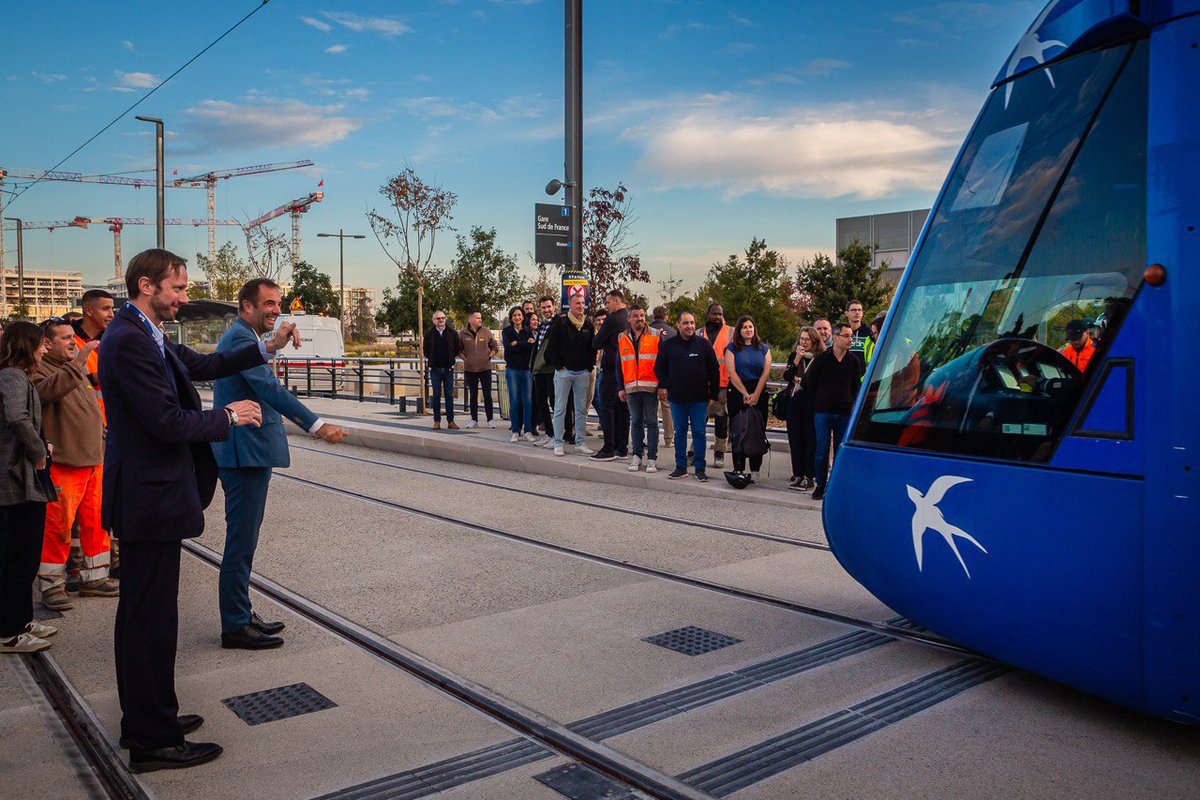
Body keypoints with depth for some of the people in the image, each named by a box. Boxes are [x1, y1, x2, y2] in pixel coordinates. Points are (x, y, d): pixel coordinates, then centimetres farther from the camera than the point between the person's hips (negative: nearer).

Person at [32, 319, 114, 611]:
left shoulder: (77, 368, 21)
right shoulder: (40, 370, -6)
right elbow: (49, 390, -30)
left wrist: (104, 443, 26)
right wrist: (78, 362, -34)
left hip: (94, 461, 8)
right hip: (63, 464, -8)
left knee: (96, 522, 11)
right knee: (58, 526, -5)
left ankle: (94, 578, 22)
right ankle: (51, 586, 6)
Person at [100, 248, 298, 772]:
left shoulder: (143, 335, 11)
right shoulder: (129, 341, -20)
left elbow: (201, 366, 16)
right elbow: (168, 423, -24)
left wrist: (268, 347, 10)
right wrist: (228, 416, -9)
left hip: (143, 496, 11)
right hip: (149, 498, -11)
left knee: (139, 613, 19)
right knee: (152, 617, -1)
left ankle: (143, 718, 34)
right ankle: (154, 740, 11)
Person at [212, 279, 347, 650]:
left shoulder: (238, 338, 19)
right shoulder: (240, 338, -15)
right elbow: (270, 388, -27)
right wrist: (317, 425, -34)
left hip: (246, 455, 11)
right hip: (246, 454, -11)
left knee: (243, 540, 18)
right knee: (241, 541, -4)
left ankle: (241, 615, 29)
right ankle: (235, 627, 5)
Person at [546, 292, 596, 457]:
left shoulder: (588, 325, 9)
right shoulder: (561, 323, -2)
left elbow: (593, 347, 15)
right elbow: (552, 347, -2)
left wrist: (590, 366, 4)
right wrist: (558, 366, -8)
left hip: (582, 373, 4)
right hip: (564, 371, -4)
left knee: (581, 409, 6)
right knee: (560, 409, -1)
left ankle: (580, 443, 12)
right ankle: (558, 443, 4)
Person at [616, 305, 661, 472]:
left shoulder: (655, 336, 2)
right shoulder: (622, 338, 11)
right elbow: (619, 365, 13)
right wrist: (620, 388, 6)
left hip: (650, 388, -3)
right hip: (631, 388, 3)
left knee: (651, 422, 0)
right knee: (636, 422, 8)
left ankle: (651, 459, 5)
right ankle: (637, 456, 16)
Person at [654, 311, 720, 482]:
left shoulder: (704, 344, 2)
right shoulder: (669, 345, 5)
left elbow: (714, 370, 5)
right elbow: (659, 367, 13)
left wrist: (713, 394, 2)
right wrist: (664, 385, -1)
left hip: (699, 398, -1)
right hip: (677, 397, 1)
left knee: (699, 432, 1)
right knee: (679, 432, 8)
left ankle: (700, 468, 8)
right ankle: (681, 467, 16)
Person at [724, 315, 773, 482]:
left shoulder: (763, 348, 11)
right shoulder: (732, 348, 5)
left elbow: (766, 372, 2)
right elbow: (732, 373, -5)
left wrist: (755, 394, -9)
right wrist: (745, 394, -12)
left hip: (759, 394, 2)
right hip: (738, 393, -2)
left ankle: (755, 471, 3)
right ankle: (739, 470, 0)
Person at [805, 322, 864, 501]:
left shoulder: (854, 361, 7)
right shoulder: (821, 359, 1)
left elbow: (856, 386, 12)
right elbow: (810, 383, 6)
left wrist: (850, 404, 5)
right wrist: (819, 404, 7)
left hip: (844, 412, 2)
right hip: (823, 412, -2)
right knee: (821, 450, -1)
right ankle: (820, 485, 10)